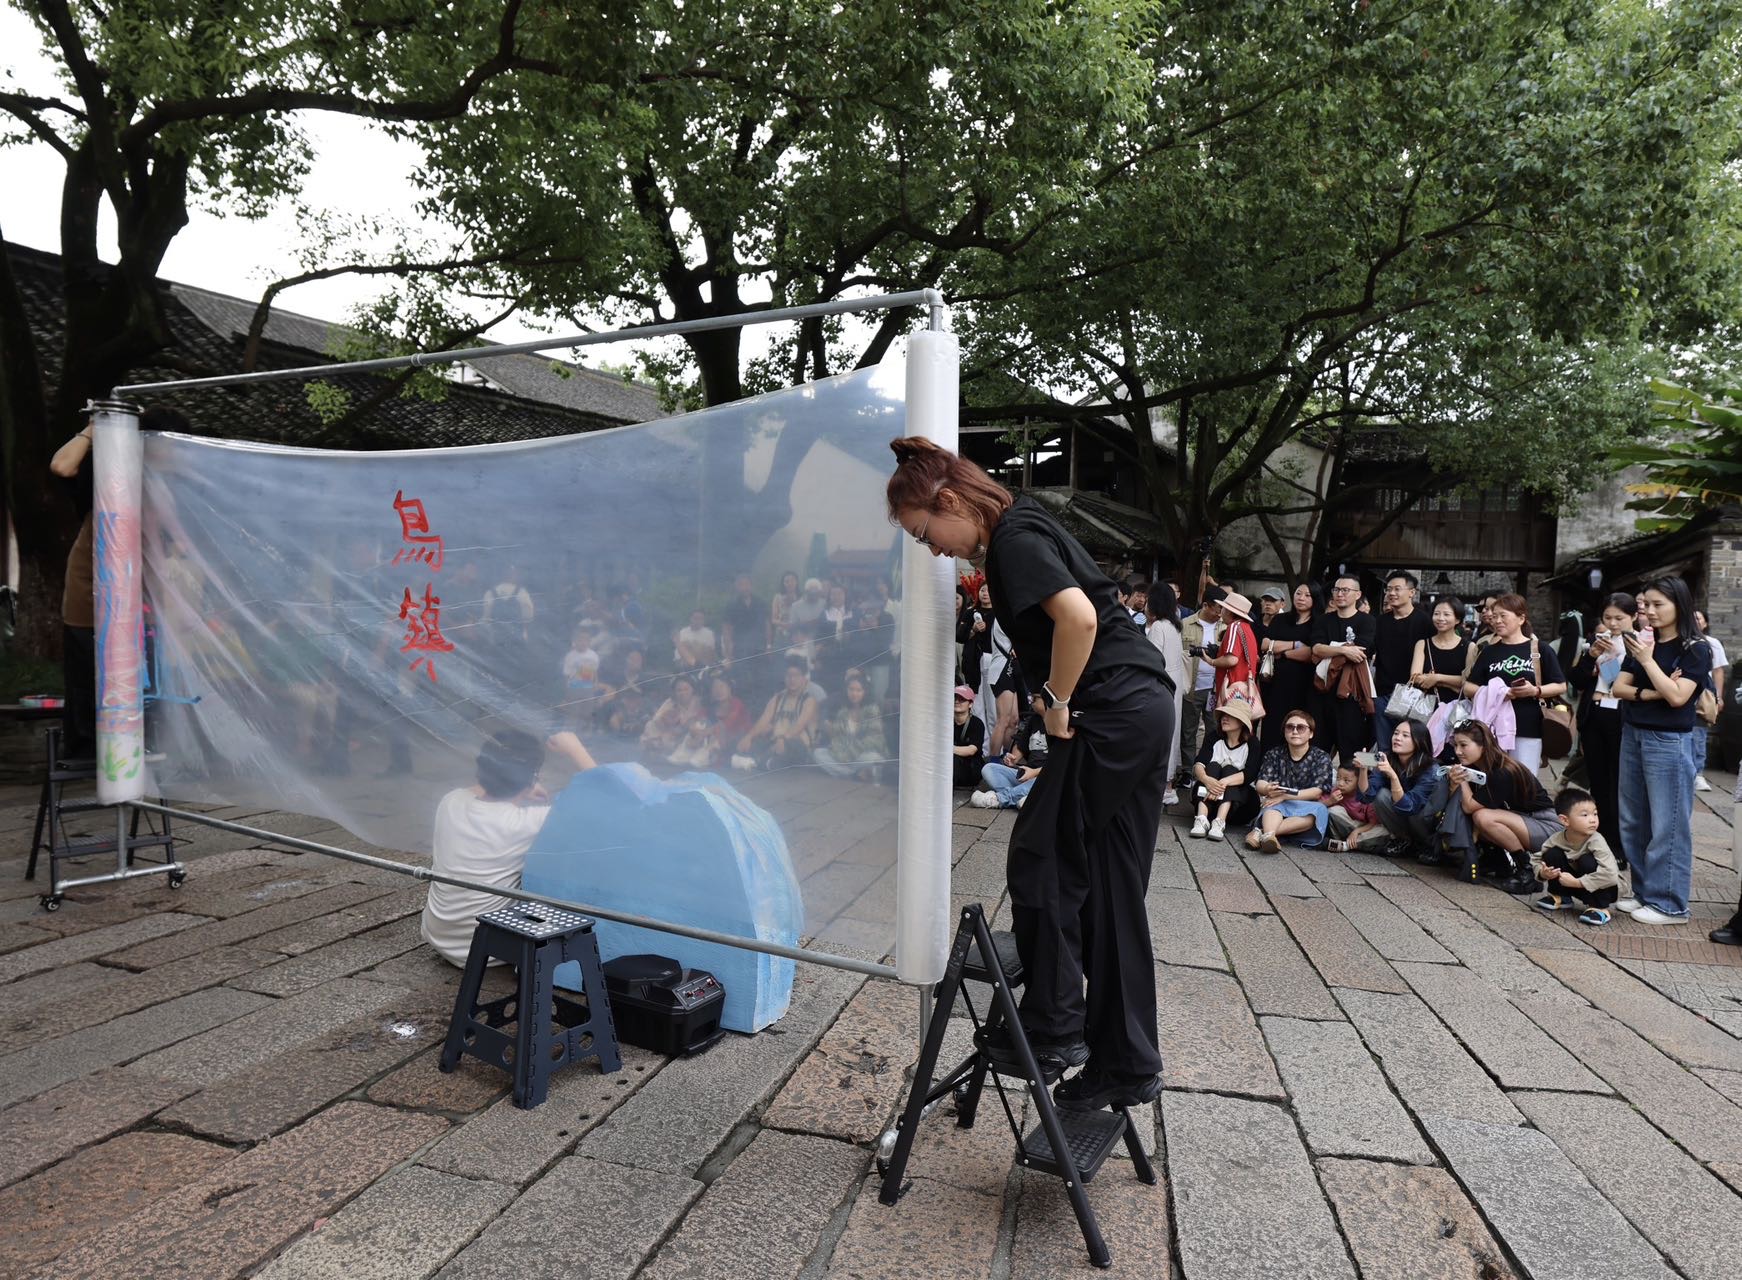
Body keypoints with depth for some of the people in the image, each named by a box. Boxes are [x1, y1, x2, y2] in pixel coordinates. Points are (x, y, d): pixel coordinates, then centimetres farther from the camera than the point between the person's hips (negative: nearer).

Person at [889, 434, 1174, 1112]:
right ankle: (1126, 1062, 19)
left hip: (1110, 715, -10)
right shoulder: (1027, 528, 18)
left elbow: (1079, 617, -25)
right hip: (1146, 708, 10)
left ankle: (1053, 1026, 11)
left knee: (1041, 860, 0)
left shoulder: (1014, 539, -11)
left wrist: (1058, 703, -14)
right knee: (1111, 888, 11)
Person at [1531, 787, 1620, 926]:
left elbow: (1610, 874, -40)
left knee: (1587, 862, -31)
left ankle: (1600, 908, -13)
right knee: (1552, 854, -15)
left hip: (1607, 887, -4)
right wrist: (1542, 873, -24)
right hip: (1577, 882, 4)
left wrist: (1576, 882, -35)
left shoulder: (1596, 841, -30)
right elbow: (1536, 859, -2)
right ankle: (1560, 897, 9)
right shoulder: (1557, 839, -16)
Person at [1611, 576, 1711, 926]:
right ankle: (1644, 892, 21)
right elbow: (1619, 688, 5)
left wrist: (1647, 659, -16)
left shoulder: (1695, 649, -6)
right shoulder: (1642, 643, 11)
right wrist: (1650, 693, -12)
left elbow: (1677, 696, -17)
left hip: (1668, 742, -7)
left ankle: (1669, 903, 3)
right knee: (1633, 822, 11)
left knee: (1667, 825, -4)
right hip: (1633, 736, 7)